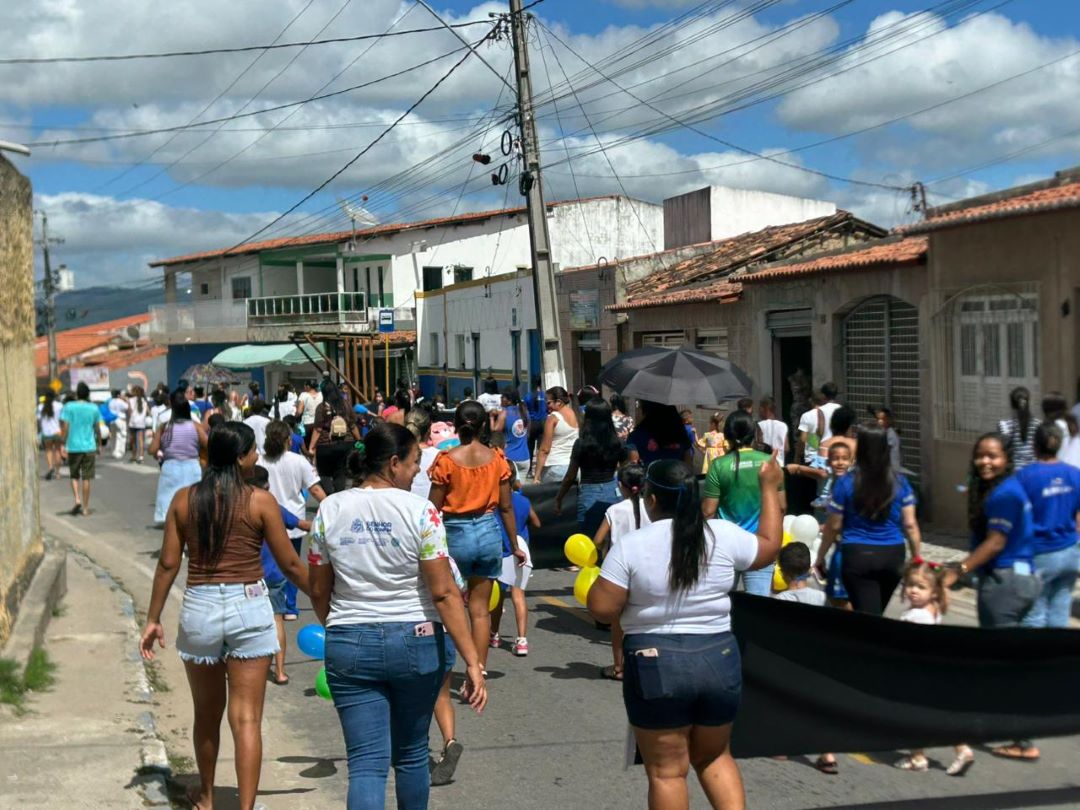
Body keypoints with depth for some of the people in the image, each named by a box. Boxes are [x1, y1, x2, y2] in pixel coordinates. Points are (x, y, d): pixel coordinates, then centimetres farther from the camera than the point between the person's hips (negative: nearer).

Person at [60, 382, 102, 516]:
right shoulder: (94, 408, 1)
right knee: (86, 478, 5)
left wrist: (63, 444, -4)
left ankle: (77, 499, -6)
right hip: (89, 446, 1)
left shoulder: (69, 407, -4)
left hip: (73, 446, -1)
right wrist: (99, 445, 17)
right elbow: (97, 429, 6)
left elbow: (65, 428, -9)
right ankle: (85, 507, 7)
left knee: (74, 476, 14)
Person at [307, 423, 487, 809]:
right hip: (416, 643, -1)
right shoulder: (421, 512, -10)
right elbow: (444, 593, -14)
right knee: (411, 754, 18)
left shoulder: (330, 509, 0)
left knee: (366, 764, -1)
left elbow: (318, 591, 7)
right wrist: (472, 661, -12)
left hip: (349, 646, 2)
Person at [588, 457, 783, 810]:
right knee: (715, 757, 22)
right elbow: (769, 547, 17)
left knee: (666, 771, 8)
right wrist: (770, 488, 27)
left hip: (655, 665, -3)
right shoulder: (724, 536, -2)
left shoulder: (630, 546, -10)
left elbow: (603, 609, -10)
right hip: (718, 660, 3)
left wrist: (599, 578, 11)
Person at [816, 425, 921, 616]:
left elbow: (833, 527, -1)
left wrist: (820, 557, 12)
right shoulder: (900, 482, 0)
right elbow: (910, 525, 1)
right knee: (878, 612, 21)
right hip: (892, 555, 3)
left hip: (858, 556, -3)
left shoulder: (845, 483, -7)